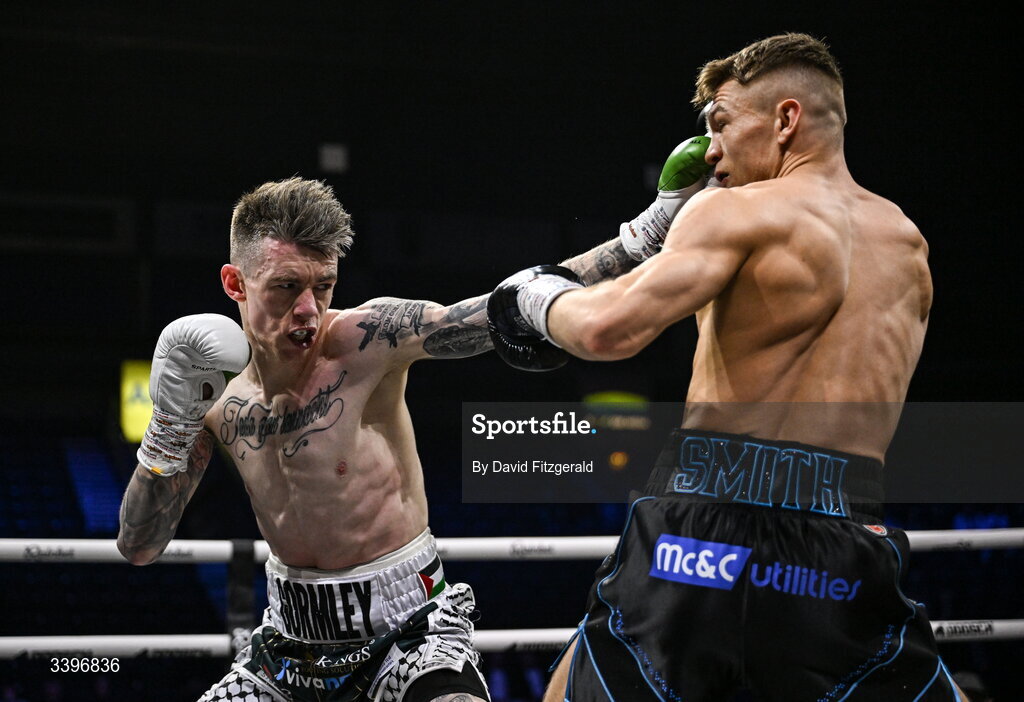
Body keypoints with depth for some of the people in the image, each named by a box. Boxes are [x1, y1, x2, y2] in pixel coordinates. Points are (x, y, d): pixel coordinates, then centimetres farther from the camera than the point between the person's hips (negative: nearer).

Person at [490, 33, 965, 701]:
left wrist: (539, 296, 9)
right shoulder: (908, 247, 17)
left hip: (703, 533, -3)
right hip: (849, 546, 4)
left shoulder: (739, 211, -1)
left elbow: (609, 331, -12)